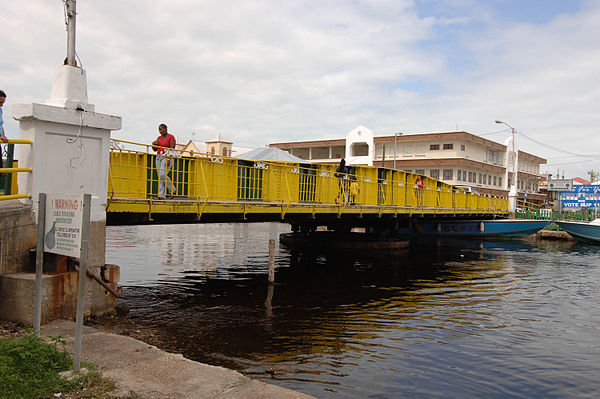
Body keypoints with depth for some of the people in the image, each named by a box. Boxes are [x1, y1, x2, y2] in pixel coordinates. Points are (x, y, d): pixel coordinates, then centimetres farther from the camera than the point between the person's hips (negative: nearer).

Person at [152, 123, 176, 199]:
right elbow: (155, 149, 18)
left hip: (167, 158, -7)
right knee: (159, 176, -1)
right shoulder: (159, 138, 16)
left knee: (163, 175, -20)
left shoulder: (171, 137, -4)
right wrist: (153, 144, -4)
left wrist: (168, 159, -21)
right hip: (159, 158, 7)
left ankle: (172, 190, -2)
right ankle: (161, 195, -3)